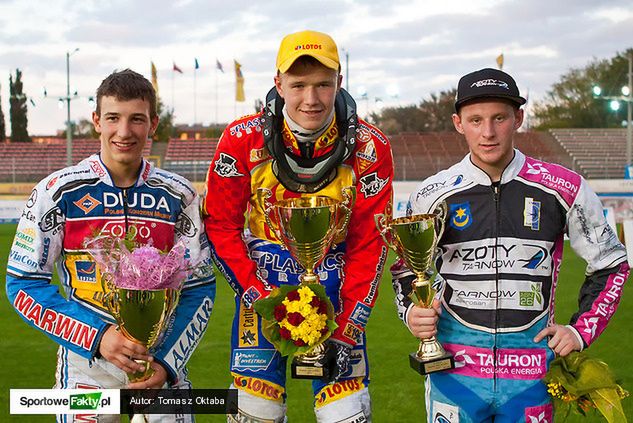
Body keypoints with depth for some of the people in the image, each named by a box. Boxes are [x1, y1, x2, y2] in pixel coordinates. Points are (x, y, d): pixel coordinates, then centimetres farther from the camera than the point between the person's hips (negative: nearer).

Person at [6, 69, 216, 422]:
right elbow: (23, 285, -6)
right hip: (85, 364, -1)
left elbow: (200, 289, 2)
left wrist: (166, 362, -10)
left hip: (162, 359, 2)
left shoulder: (178, 196, -1)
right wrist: (96, 337, -17)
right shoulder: (58, 192, -6)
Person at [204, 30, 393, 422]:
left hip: (334, 280, 0)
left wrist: (347, 328, -10)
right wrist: (258, 297, -14)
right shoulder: (243, 140, -12)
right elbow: (222, 226, -5)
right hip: (262, 276, 0)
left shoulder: (369, 147, -11)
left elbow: (367, 243, -7)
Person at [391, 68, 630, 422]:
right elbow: (407, 269, 13)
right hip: (454, 368, 1)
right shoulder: (433, 195, -1)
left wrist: (582, 329, 1)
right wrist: (412, 312, -5)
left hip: (531, 371, 0)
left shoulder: (564, 189, -3)